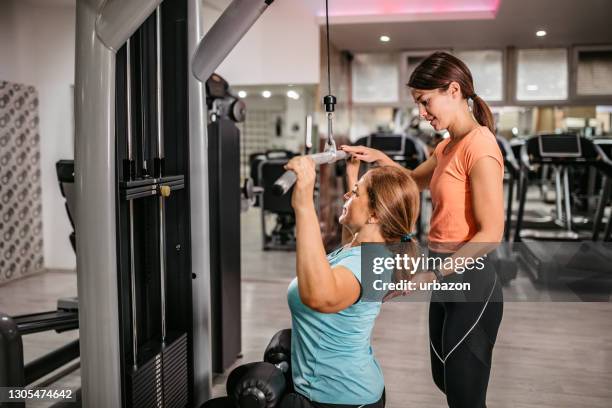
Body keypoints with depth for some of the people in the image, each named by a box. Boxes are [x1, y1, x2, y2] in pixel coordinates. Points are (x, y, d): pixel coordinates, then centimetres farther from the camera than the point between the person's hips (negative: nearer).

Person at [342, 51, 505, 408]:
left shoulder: (479, 147, -18)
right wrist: (378, 158, 8)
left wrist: (431, 275, -22)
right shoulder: (449, 146, 11)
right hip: (447, 280, 9)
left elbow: (491, 233, -21)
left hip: (471, 284, -9)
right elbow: (414, 180, 27)